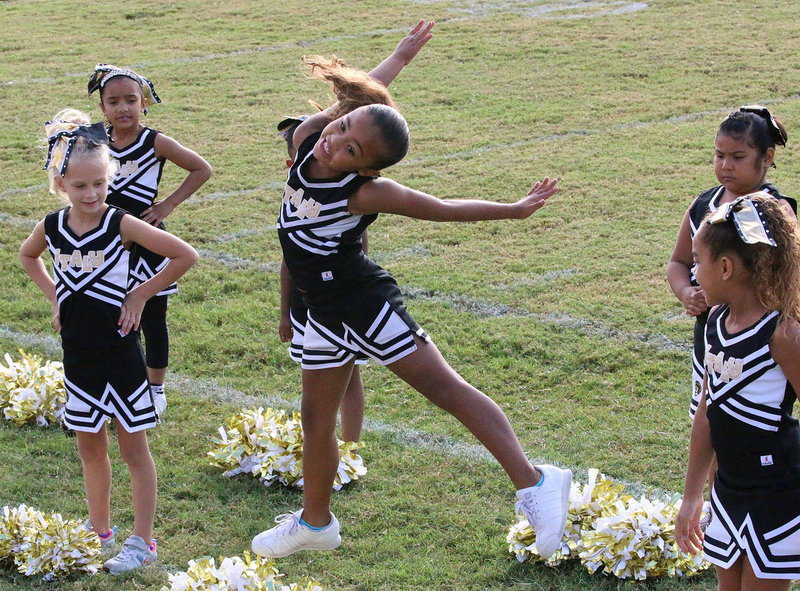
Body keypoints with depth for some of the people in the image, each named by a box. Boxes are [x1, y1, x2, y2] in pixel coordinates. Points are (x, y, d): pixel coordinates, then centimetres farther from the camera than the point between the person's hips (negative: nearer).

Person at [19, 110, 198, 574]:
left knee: (134, 447, 4)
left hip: (120, 352, -4)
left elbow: (185, 256, -14)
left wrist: (141, 294, -11)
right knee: (90, 447, 15)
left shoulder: (120, 225, -15)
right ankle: (100, 532, 29)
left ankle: (143, 541, 11)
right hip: (77, 355, 5)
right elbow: (27, 256, 22)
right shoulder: (51, 228, -2)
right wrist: (54, 293, 9)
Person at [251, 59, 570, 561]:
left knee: (445, 388, -11)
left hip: (365, 302, -8)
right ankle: (315, 522, 35)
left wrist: (515, 210, -8)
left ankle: (533, 485, -13)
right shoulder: (307, 138, -8)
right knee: (316, 418, 17)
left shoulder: (365, 193, -25)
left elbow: (446, 209, -15)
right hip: (325, 312, 8)